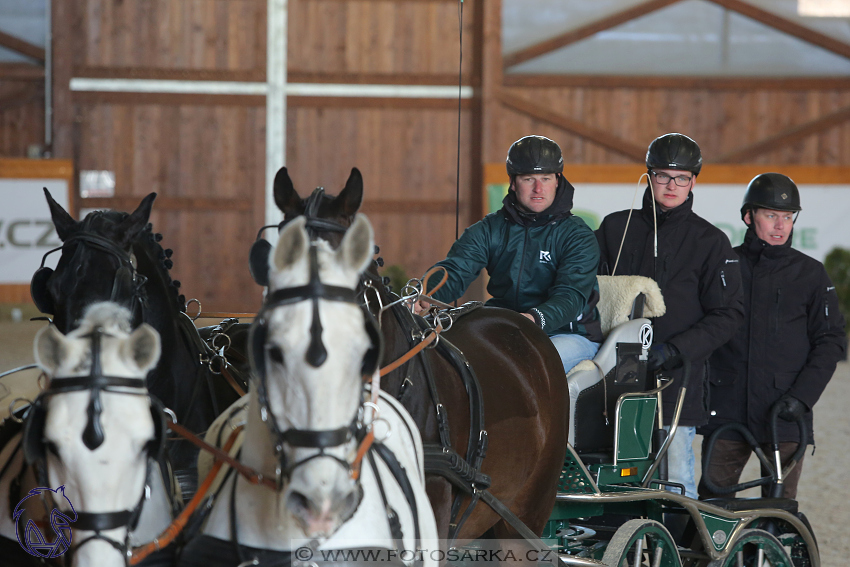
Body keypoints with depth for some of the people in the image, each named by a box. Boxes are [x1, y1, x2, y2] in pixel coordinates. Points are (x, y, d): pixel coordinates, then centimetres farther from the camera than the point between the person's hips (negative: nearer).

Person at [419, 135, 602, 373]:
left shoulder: (578, 236, -4)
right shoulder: (490, 230, 8)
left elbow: (571, 294, -20)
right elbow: (454, 270, -7)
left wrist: (537, 318, -44)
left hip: (568, 334, -4)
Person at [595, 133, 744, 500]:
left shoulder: (710, 242, 4)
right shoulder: (615, 228, 12)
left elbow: (727, 315, 0)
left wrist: (674, 350, -12)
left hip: (677, 383, -3)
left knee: (676, 482, -5)